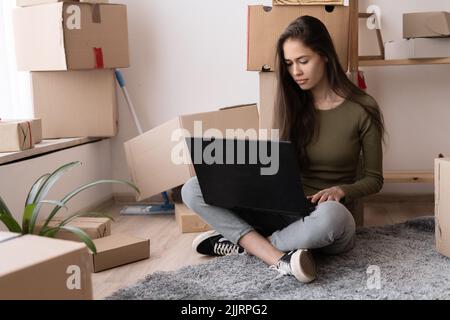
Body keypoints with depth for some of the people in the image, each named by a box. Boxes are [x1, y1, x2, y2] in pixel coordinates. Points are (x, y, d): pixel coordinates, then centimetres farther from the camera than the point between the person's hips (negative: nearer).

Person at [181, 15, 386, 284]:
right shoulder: (291, 104, 5)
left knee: (330, 215, -43)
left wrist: (340, 190, -19)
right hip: (283, 210, 4)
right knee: (194, 190, -15)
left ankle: (243, 243, -17)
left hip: (328, 220, -3)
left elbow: (374, 179, 0)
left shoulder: (362, 109, -6)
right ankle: (281, 259, -28)